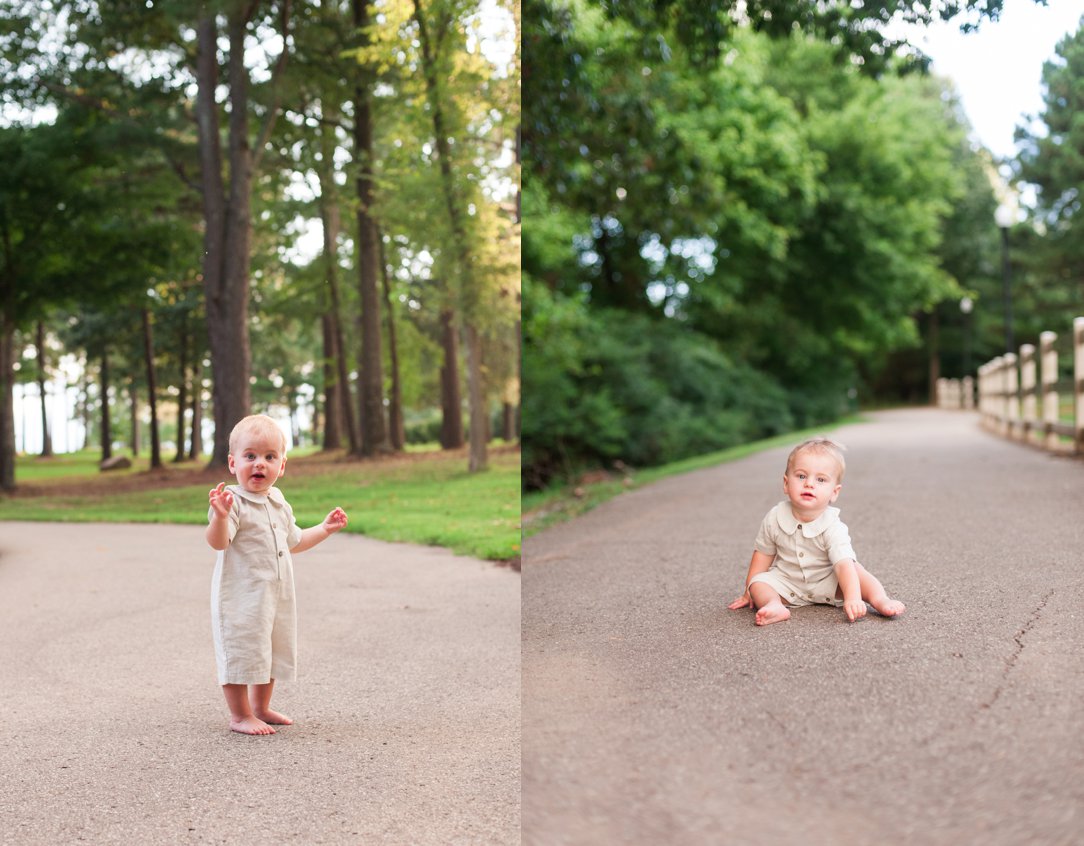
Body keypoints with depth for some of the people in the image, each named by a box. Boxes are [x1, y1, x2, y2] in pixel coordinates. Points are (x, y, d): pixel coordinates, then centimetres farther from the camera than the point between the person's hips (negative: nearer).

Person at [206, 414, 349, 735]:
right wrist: (220, 516, -47)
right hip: (240, 597, -8)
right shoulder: (233, 502, -15)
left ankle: (261, 707, 33)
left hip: (276, 596, 8)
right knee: (242, 651, -3)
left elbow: (293, 541, 26)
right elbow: (218, 541, -30)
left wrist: (325, 528, 23)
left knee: (273, 651, 17)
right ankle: (239, 715, 12)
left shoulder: (280, 504, 11)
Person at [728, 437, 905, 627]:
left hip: (826, 583, -2)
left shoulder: (833, 528, -24)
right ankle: (774, 605, -44)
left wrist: (853, 599, -53)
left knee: (855, 569, -25)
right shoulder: (775, 518, -15)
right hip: (786, 583, 2)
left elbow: (844, 564, -36)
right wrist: (749, 591, 6)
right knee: (759, 583, -23)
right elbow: (763, 553, 1)